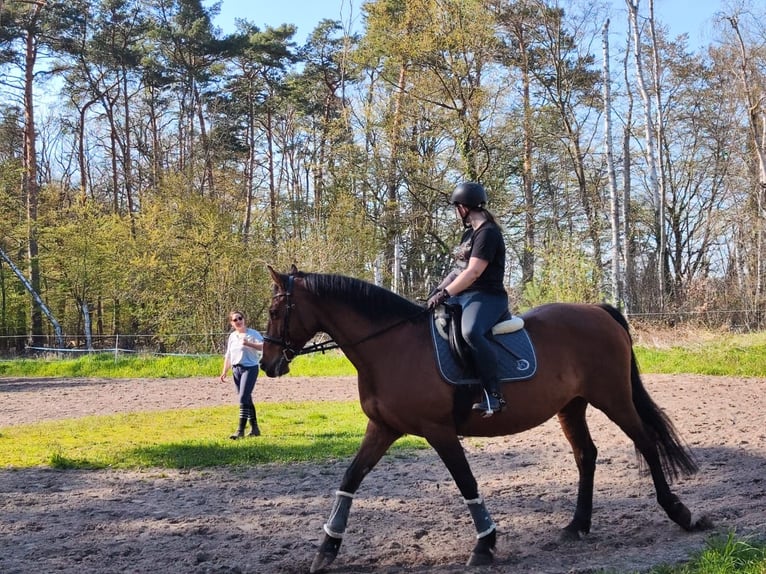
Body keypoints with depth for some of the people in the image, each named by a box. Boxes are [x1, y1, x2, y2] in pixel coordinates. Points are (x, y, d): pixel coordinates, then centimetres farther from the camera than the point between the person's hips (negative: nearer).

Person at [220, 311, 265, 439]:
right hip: (236, 369, 7)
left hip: (250, 368, -7)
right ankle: (254, 428, 20)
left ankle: (240, 430, -15)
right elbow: (228, 356, 19)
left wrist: (249, 344, -33)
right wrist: (224, 372, 15)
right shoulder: (232, 336, 13)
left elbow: (263, 346, -20)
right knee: (247, 399, 12)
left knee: (244, 399, -14)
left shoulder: (253, 334, -6)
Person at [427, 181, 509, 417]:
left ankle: (493, 394, -36)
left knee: (470, 331, -39)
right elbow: (460, 268, 21)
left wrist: (445, 293, -22)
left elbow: (473, 272, -22)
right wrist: (438, 290, 8)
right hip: (463, 295, 11)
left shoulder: (487, 232, -13)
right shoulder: (470, 232, 18)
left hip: (487, 297, -11)